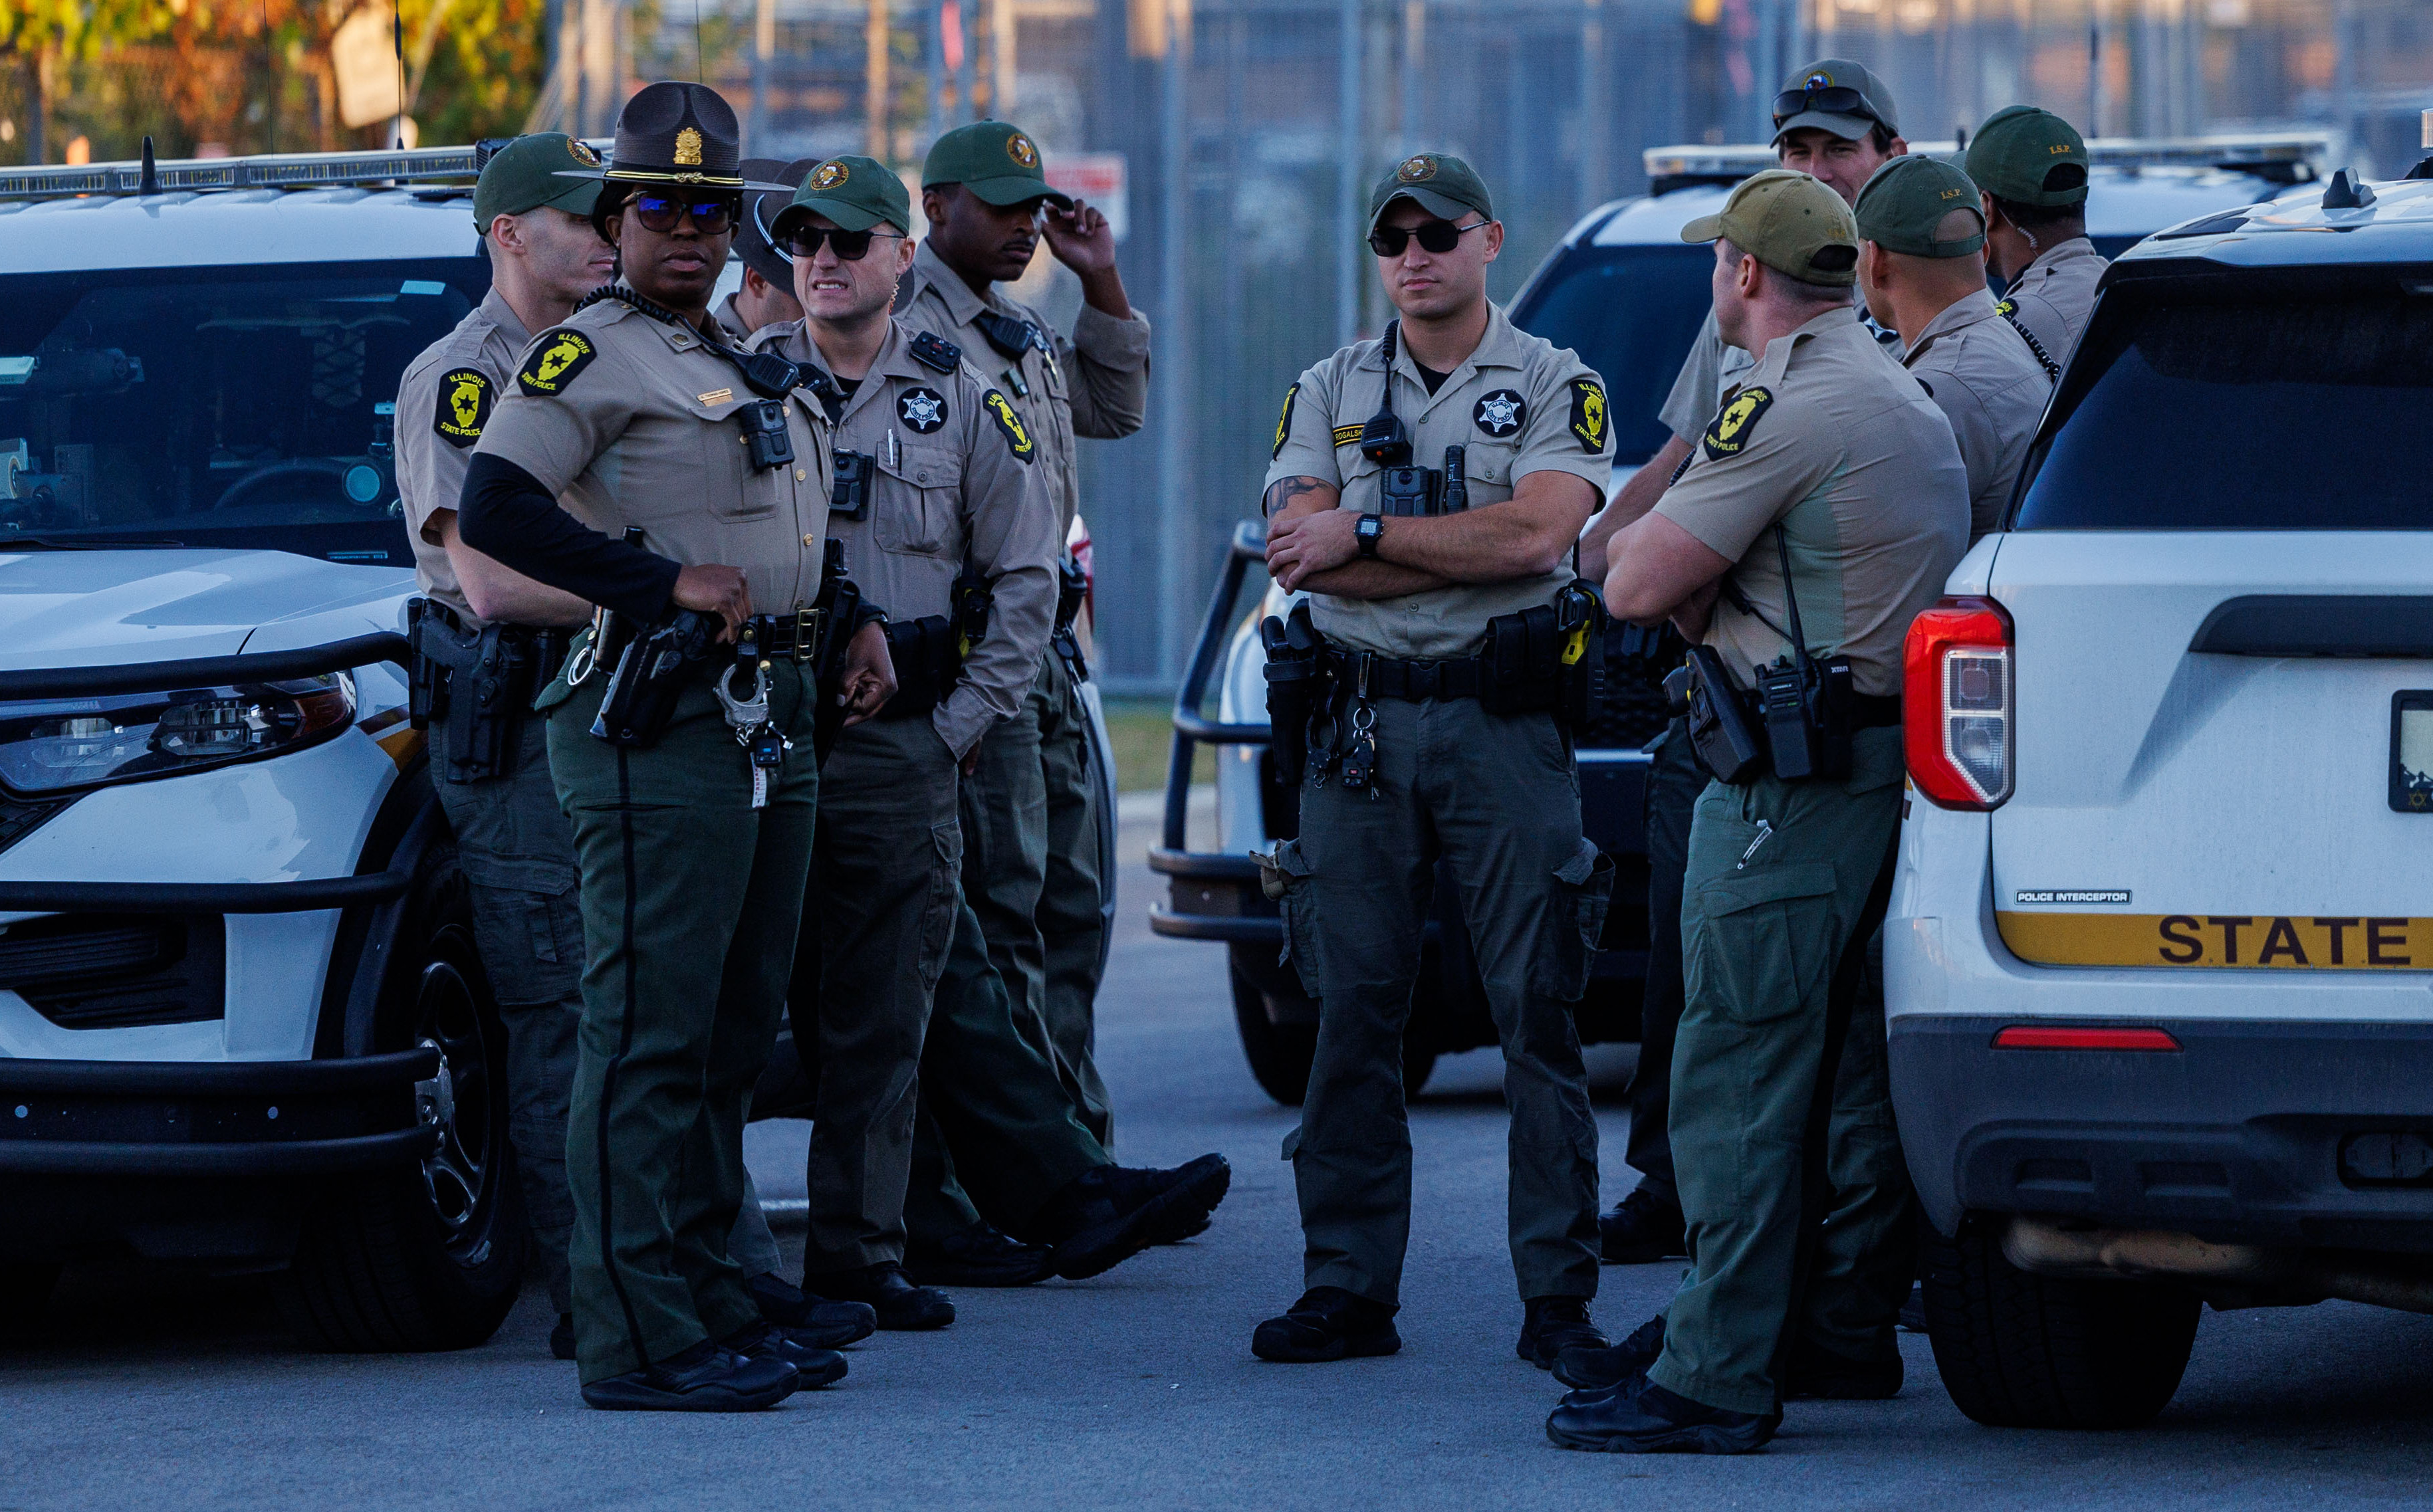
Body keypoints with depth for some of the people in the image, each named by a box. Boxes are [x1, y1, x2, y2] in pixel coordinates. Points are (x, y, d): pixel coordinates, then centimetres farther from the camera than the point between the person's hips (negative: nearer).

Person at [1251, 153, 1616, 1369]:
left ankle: (1559, 1298, -1)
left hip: (1506, 729, -3)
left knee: (1538, 1017, -3)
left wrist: (1364, 531, -11)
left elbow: (1538, 534, -14)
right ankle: (1348, 1289, 9)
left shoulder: (1555, 387, 3)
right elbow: (1302, 557, -4)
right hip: (1359, 723, 3)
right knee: (1350, 1018, 3)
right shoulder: (1328, 392, 12)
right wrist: (1471, 550, -11)